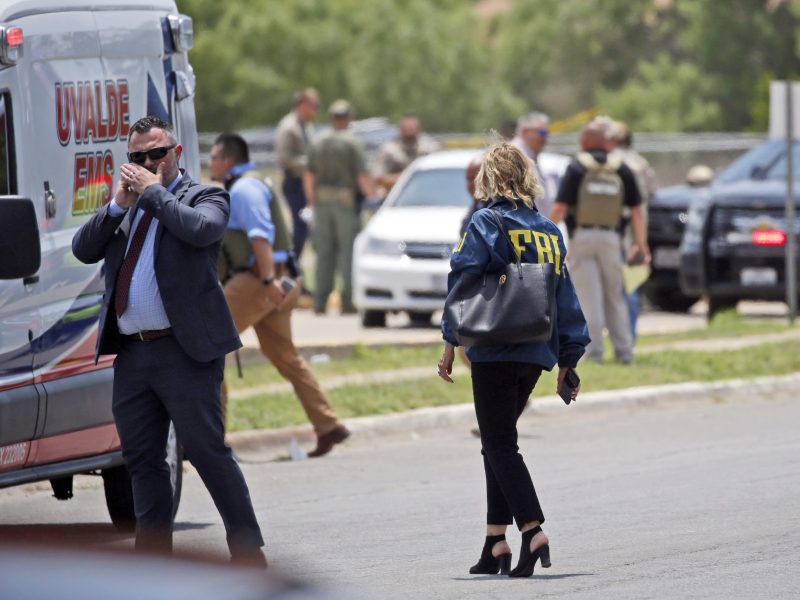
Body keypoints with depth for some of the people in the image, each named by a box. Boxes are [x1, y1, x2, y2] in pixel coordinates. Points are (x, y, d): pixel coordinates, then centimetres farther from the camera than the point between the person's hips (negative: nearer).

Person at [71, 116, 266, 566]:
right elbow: (83, 250, 10)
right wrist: (119, 205, -2)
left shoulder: (204, 197, 1)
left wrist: (154, 192, -11)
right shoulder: (124, 208, 19)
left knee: (207, 451, -6)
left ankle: (249, 553, 2)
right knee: (143, 460, 9)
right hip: (131, 353, 6)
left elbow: (202, 229, -21)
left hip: (185, 351, -6)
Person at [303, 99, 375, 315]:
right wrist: (372, 197, 1)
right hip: (347, 200, -4)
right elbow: (363, 176, -12)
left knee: (324, 252, 7)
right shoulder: (352, 143, -8)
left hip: (322, 201, 4)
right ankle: (348, 301, -3)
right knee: (348, 251, 0)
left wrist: (312, 201, 19)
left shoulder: (317, 143, 7)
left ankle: (320, 301, 4)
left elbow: (308, 176, 9)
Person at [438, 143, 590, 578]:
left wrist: (450, 342, -3)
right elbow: (565, 296, 12)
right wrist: (568, 360, 17)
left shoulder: (485, 224, -6)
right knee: (498, 443, 16)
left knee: (500, 445, -4)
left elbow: (463, 282, -9)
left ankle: (532, 530, -20)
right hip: (537, 353, 6)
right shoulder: (549, 231, 11)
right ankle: (496, 541, 14)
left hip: (494, 352, -6)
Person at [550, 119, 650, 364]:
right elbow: (636, 210, 5)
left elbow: (560, 208, -9)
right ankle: (624, 351, 9)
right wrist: (641, 243, 10)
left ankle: (594, 351, -3)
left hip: (582, 236, -3)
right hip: (611, 238, 3)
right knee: (615, 296, 11)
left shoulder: (576, 168, -3)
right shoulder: (621, 169, 7)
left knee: (588, 297, -1)